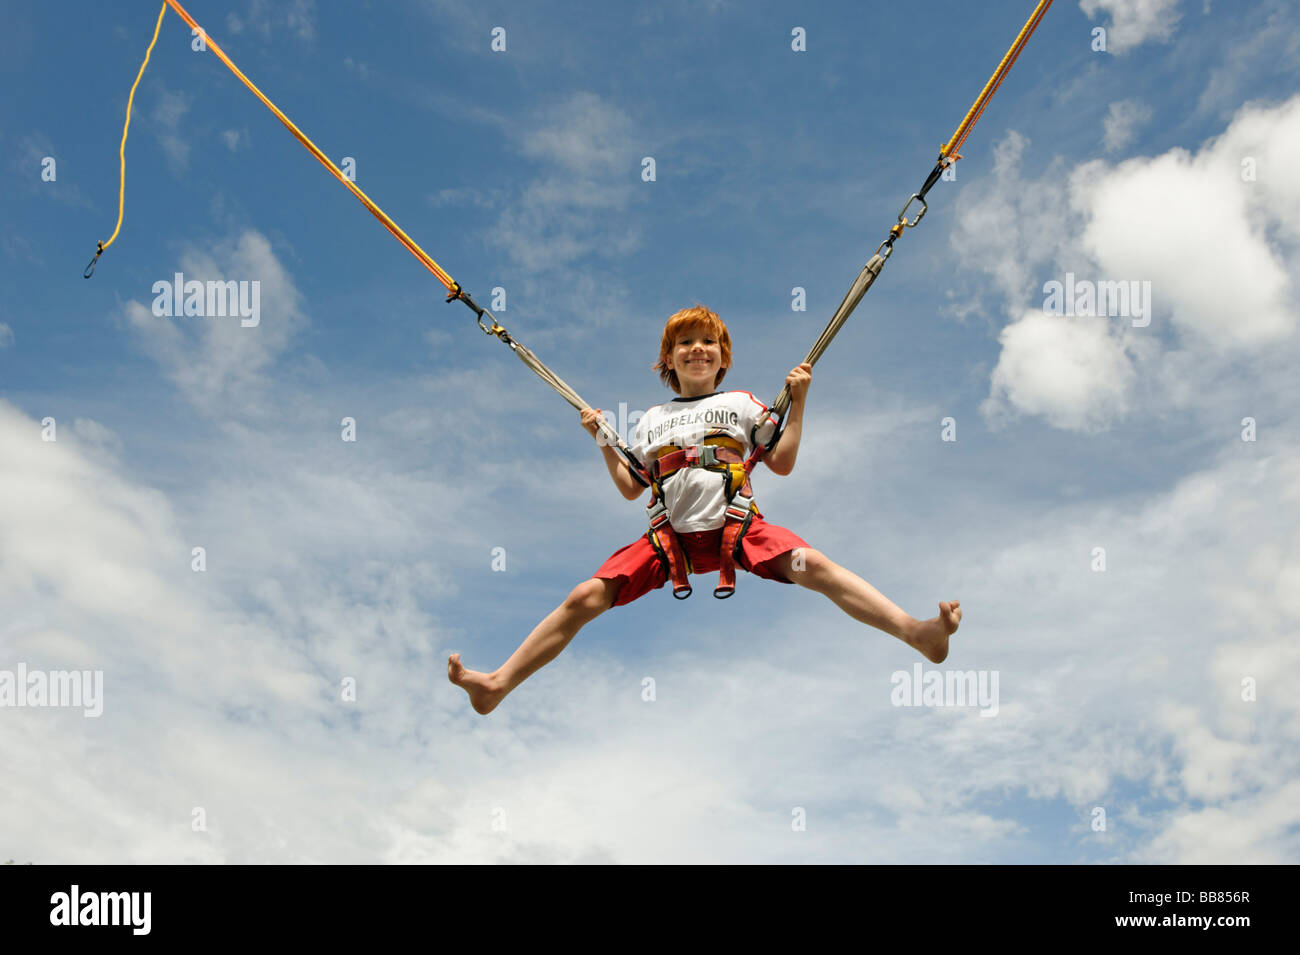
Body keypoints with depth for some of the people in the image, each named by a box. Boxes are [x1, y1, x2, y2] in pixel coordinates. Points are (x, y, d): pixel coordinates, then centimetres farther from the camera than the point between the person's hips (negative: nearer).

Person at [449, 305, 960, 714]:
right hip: (671, 535, 2)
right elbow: (631, 488, 24)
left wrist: (798, 401, 8)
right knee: (585, 596, -14)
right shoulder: (652, 419, 24)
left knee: (813, 565, -29)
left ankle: (915, 630, -40)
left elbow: (782, 464, 12)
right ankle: (497, 684, -14)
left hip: (737, 526, -2)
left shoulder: (741, 403, 18)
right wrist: (604, 441, 17)